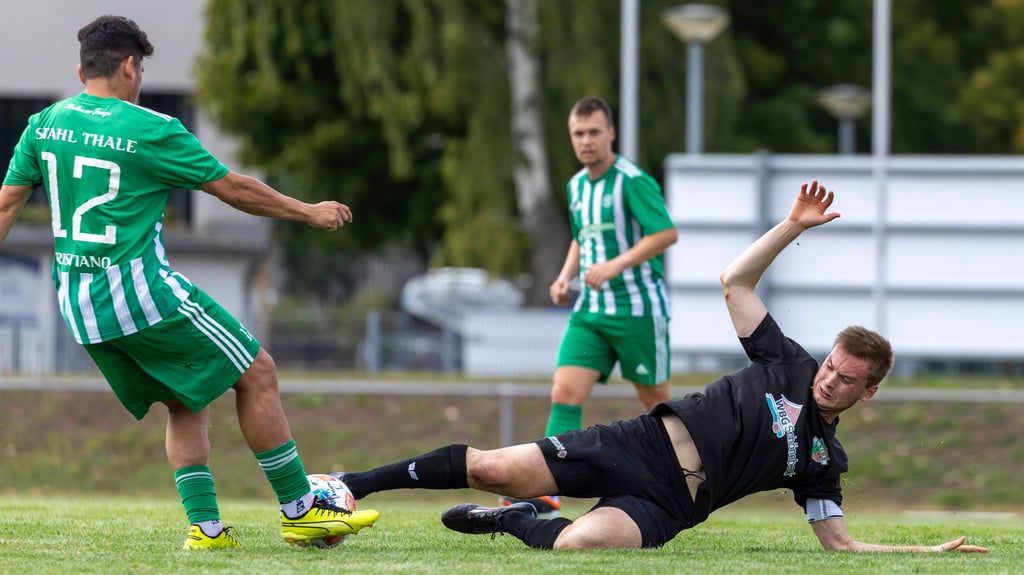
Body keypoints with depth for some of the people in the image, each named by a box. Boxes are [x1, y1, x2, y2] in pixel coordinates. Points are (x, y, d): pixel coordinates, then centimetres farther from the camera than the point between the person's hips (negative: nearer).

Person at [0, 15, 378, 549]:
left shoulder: (43, 126, 7)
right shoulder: (149, 130, -10)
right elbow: (233, 189, -3)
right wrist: (310, 212, 10)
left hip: (76, 302, 7)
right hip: (141, 290, -7)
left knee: (187, 403, 19)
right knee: (256, 374, 4)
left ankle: (205, 525, 8)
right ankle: (300, 511, 6)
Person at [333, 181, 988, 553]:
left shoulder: (824, 460, 11)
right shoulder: (789, 364, 12)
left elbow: (840, 543, 10)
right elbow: (735, 281, 12)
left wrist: (931, 550, 1)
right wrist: (795, 226, 5)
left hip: (665, 503, -1)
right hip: (644, 443, 1)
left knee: (579, 544, -33)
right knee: (495, 468, -18)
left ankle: (515, 520, 0)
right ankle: (357, 485, -3)